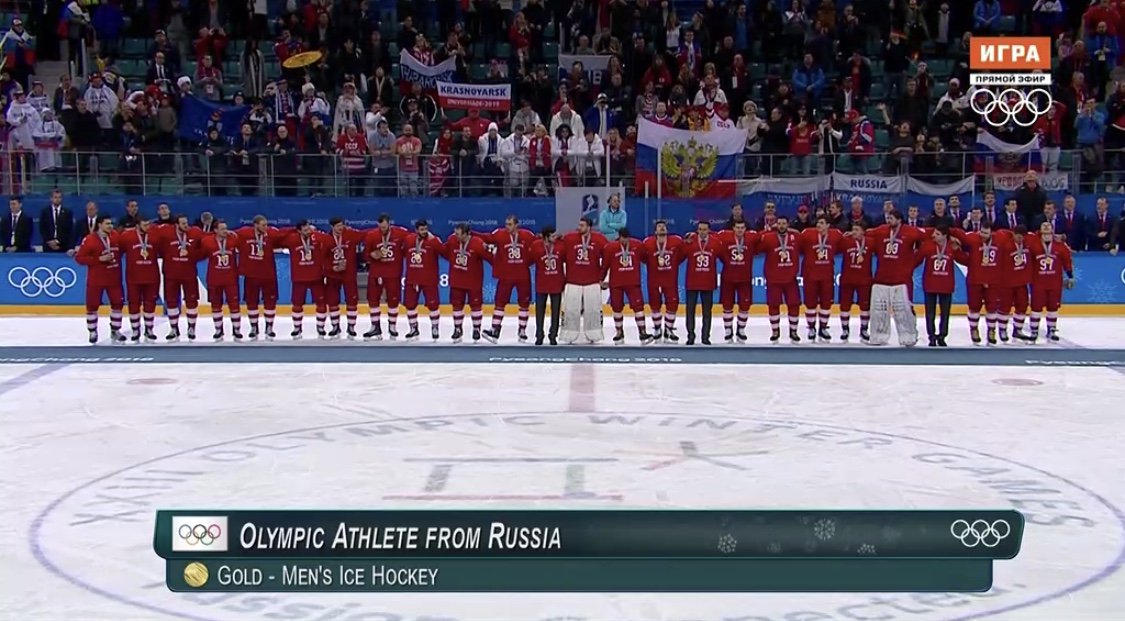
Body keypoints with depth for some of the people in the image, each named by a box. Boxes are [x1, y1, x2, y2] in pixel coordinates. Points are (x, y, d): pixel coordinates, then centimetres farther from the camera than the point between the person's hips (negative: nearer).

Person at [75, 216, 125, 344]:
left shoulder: (116, 236, 0)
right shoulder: (90, 240, -15)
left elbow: (121, 249, 19)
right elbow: (80, 258, -14)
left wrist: (116, 258, 2)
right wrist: (99, 259, -22)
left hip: (114, 278, 4)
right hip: (96, 279, -4)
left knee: (118, 303, 6)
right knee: (92, 305, 3)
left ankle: (115, 331, 19)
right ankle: (92, 332, 19)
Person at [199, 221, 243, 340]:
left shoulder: (234, 239, -8)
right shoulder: (207, 241, -9)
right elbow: (201, 256, 5)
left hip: (231, 279, 0)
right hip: (214, 279, 0)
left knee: (234, 304, 1)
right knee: (216, 304, 9)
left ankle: (237, 329, 12)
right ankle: (218, 330, 22)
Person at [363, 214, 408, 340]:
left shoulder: (400, 233, -11)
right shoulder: (371, 235, -8)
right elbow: (365, 254, 0)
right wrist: (372, 255, -19)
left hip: (394, 273, -1)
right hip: (375, 272, 1)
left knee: (393, 300, 7)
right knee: (373, 299, 2)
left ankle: (392, 327, 22)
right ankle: (376, 327, 13)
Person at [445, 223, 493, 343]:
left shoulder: (478, 244, -23)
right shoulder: (452, 240, -8)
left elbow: (490, 258, -19)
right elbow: (446, 253, 10)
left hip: (474, 281, -4)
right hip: (456, 280, 4)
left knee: (475, 305, 6)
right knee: (457, 305, 11)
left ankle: (476, 330, 22)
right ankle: (457, 330, 26)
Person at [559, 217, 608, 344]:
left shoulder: (600, 239, -5)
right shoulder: (568, 238, -6)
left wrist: (601, 275, 6)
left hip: (593, 282, 0)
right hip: (572, 282, 0)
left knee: (593, 310, 7)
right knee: (570, 310, 2)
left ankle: (593, 336, 20)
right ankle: (569, 337, 11)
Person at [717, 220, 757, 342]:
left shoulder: (752, 237, -7)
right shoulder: (723, 237, -10)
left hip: (745, 278, 1)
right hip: (728, 278, -1)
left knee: (745, 305, 4)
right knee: (727, 306, 6)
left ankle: (741, 331, 21)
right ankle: (728, 332, 18)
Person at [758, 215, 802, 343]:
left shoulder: (795, 237, 0)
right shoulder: (768, 237, -10)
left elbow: (801, 250, 13)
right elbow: (757, 249, -7)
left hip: (790, 278, 2)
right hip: (773, 279, -2)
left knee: (794, 304, 4)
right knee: (773, 305, 5)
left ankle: (793, 331, 18)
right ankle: (775, 331, 20)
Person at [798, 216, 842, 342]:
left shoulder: (836, 235, -3)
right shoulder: (807, 234, -12)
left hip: (827, 275, 3)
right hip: (810, 274, -3)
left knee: (826, 302, 9)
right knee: (811, 302, 5)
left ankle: (823, 328, 23)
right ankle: (811, 329, 19)